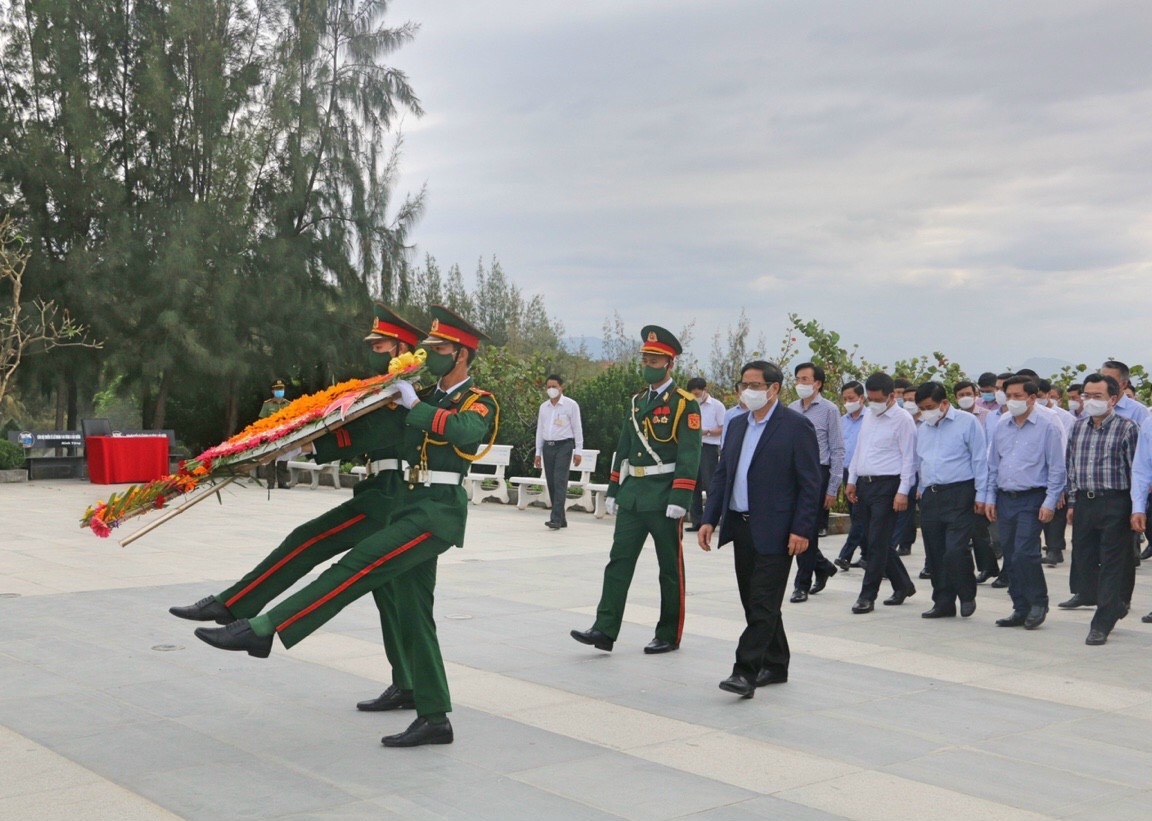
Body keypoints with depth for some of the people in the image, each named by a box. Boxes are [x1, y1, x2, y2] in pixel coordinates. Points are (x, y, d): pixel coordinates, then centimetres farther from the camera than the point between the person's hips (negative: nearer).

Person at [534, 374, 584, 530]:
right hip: (548, 446, 5)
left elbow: (577, 429, -2)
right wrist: (538, 452, 14)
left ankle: (556, 519, -18)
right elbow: (540, 430, 17)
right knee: (551, 483, 4)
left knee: (560, 481, -14)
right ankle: (561, 519, 12)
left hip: (564, 446, -5)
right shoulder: (544, 406, 13)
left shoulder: (571, 405, -2)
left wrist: (578, 451, -6)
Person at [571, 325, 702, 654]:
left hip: (663, 498, -6)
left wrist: (679, 500, -20)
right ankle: (605, 630, 1)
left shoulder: (685, 404, -6)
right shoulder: (637, 402, 14)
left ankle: (669, 635, 14)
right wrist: (613, 490, 13)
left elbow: (689, 456, -14)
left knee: (670, 568, 5)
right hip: (632, 496, 6)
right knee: (618, 562, 1)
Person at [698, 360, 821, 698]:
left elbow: (811, 483, -10)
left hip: (774, 531, -7)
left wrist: (802, 529, -16)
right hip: (741, 527, 8)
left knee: (763, 604, -6)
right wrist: (710, 519, 8)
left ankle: (746, 671, -6)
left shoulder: (796, 426, -8)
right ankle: (775, 665, 26)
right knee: (754, 602, 14)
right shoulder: (737, 425, 13)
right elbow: (722, 475, 16)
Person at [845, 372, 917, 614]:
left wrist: (903, 492, -17)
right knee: (872, 541, 12)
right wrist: (852, 480, 16)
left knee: (878, 542, -6)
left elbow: (909, 458, -12)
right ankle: (903, 585, 27)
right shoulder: (869, 417, 15)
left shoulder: (902, 420, -8)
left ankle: (867, 595, -1)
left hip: (887, 485, -8)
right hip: (864, 485, 8)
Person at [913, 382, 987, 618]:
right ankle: (943, 602, 17)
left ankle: (967, 595, 7)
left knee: (955, 550, -14)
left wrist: (980, 495, -8)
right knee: (935, 553, 7)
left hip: (959, 495, -6)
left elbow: (979, 460, -4)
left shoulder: (967, 422, -2)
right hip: (930, 496, 6)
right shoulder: (922, 430, 16)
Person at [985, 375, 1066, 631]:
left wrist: (1050, 503, -11)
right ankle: (1021, 609, 16)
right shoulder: (1000, 428, 12)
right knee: (1010, 558, 7)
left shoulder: (1048, 427, -4)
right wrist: (990, 498, 10)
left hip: (1032, 499, -6)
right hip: (1005, 499, 6)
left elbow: (1056, 468, -6)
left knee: (1024, 553, -15)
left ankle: (1039, 603, 3)